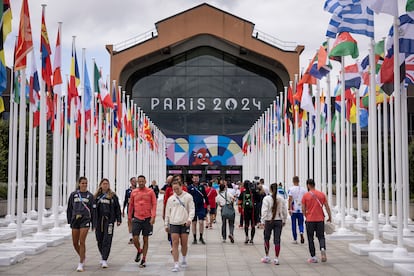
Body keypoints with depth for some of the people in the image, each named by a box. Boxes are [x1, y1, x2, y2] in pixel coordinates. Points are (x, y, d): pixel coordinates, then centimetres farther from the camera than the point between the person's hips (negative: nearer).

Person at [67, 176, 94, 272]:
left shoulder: (90, 195, 4)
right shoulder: (73, 194, 6)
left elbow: (92, 209, 7)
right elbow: (69, 209, 9)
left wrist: (93, 222, 4)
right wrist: (69, 221, 5)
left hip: (85, 220, -2)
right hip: (75, 220, 2)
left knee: (82, 242, -10)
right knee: (75, 243, 7)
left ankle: (81, 264, -3)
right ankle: (83, 257, 33)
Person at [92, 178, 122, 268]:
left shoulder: (113, 196, 2)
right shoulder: (96, 196, 8)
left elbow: (117, 208, 4)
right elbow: (93, 208, 9)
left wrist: (118, 220, -2)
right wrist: (93, 222, 6)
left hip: (109, 220, -3)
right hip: (98, 220, 3)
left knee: (107, 240, -8)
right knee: (99, 240, 10)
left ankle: (104, 260, -9)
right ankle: (103, 256, 31)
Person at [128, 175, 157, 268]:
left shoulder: (150, 191, -1)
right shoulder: (133, 192, 5)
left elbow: (154, 204, -3)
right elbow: (131, 205, 14)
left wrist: (153, 217, -13)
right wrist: (130, 217, 15)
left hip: (147, 219, -1)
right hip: (136, 219, 1)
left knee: (145, 239, 5)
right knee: (135, 238, -7)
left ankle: (143, 260, 13)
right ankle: (139, 251, 25)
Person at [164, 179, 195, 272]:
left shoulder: (188, 197, 1)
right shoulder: (171, 199, 9)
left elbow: (192, 209, -1)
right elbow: (167, 212, 15)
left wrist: (190, 219, -17)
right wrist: (166, 224, 14)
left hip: (184, 223, -1)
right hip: (174, 223, 1)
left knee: (184, 243, 6)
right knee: (175, 243, -6)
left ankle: (184, 259, 31)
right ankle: (176, 265, -7)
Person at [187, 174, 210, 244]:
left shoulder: (202, 187, 5)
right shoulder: (189, 187, 1)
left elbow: (205, 196, 11)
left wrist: (208, 205, 10)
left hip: (201, 207, 0)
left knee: (201, 222, -7)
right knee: (194, 223, 6)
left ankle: (201, 237, 8)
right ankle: (195, 238, 15)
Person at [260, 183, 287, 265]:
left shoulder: (267, 198, -9)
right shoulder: (281, 199, 2)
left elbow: (264, 211, -12)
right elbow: (284, 211, 7)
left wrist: (263, 221, -9)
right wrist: (284, 220, 18)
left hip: (269, 221, -2)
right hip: (279, 221, 2)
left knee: (267, 238, 15)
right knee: (277, 240, 3)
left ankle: (267, 257, 19)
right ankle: (276, 258, 2)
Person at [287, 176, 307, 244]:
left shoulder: (291, 189, -5)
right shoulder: (303, 189, 2)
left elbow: (290, 199, -10)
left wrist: (289, 209, -8)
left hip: (294, 210, -2)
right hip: (301, 210, 2)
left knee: (294, 225, 7)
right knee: (300, 224, 12)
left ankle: (295, 239, 11)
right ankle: (301, 233, -16)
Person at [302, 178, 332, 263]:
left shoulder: (305, 195, -4)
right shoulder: (322, 194, 3)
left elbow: (303, 209, -2)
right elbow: (327, 206, 2)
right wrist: (330, 216, 9)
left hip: (310, 220, -2)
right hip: (320, 219, 2)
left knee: (310, 239, 8)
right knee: (321, 236, 11)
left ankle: (313, 257, 7)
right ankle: (323, 248, -19)